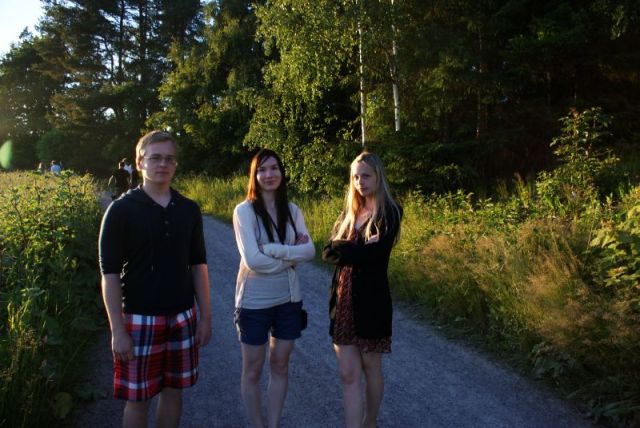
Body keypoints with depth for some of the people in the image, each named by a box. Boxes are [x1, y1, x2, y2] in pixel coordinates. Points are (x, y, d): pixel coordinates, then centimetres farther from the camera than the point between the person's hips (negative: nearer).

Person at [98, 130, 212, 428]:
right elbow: (110, 273, -9)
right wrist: (117, 331, -12)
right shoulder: (121, 209, -8)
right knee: (138, 398, 8)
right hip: (140, 319, -3)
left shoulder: (189, 210, 3)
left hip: (183, 317, 3)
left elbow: (198, 265, 8)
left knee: (174, 390, 14)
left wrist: (205, 316, 6)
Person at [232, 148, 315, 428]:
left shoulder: (293, 211, 1)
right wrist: (292, 254, -13)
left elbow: (310, 250, -10)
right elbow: (252, 260, -21)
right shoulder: (244, 210, -12)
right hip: (254, 301, -4)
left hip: (288, 299, 4)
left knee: (280, 366, 15)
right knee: (253, 370, 11)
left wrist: (274, 250, -22)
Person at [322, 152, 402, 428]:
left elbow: (371, 255, -21)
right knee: (348, 374, 4)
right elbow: (328, 253, -1)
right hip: (343, 299, 5)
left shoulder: (389, 213, -7)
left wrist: (342, 248, -9)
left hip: (371, 302, -5)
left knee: (370, 368, 13)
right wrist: (356, 249, -15)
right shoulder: (349, 212, 11)